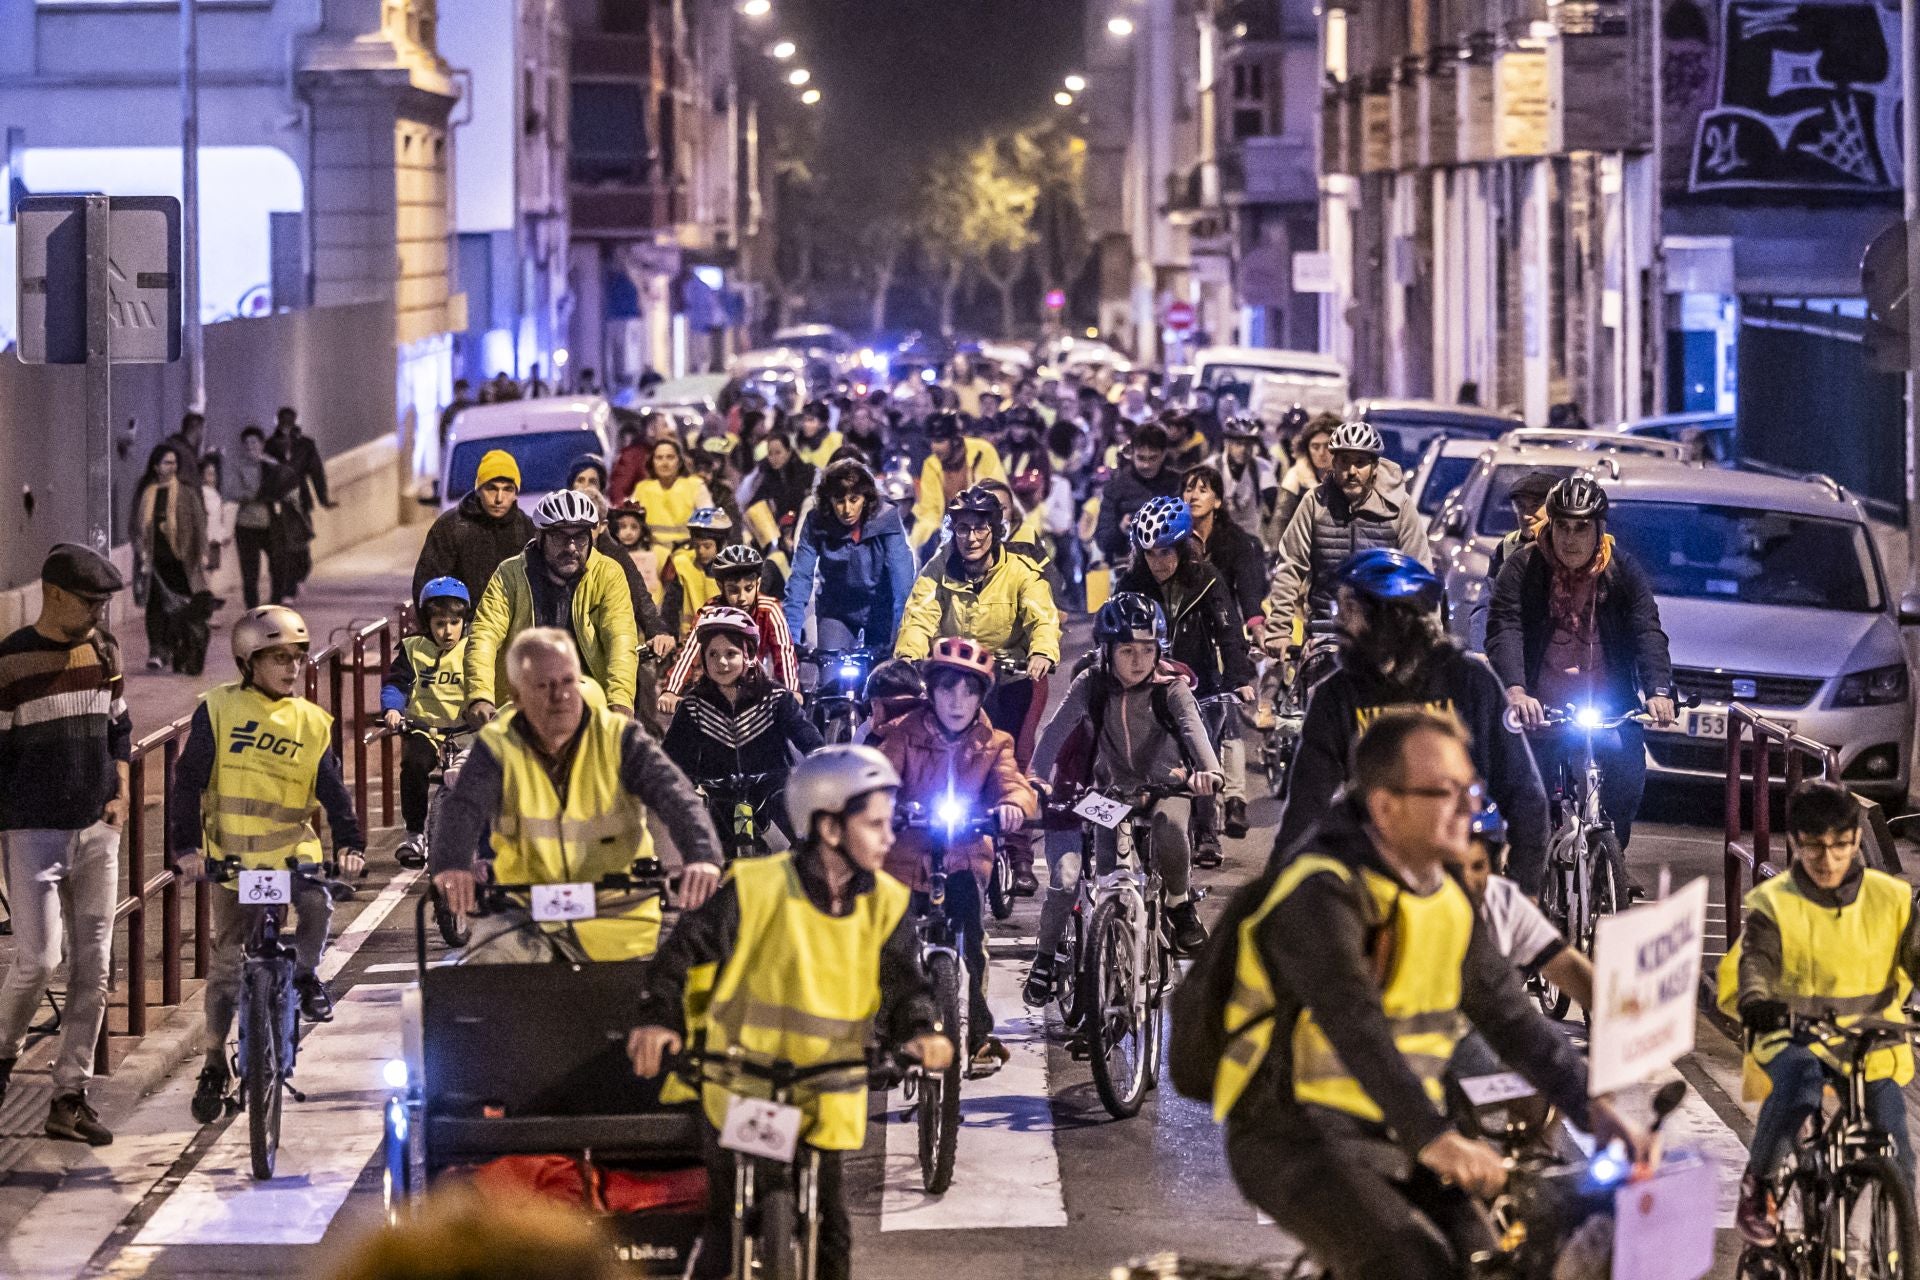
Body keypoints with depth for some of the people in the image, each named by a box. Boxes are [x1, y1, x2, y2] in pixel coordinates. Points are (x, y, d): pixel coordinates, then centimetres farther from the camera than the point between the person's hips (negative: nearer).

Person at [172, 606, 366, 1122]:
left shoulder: (312, 722, 3)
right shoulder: (218, 709, -3)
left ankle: (305, 974, 2)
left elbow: (333, 791, 1)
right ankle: (215, 1064, 13)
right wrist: (186, 845, -14)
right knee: (227, 960, 1)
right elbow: (188, 780, -5)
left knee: (316, 905, -29)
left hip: (292, 847, 1)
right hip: (231, 853, -1)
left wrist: (350, 844, -14)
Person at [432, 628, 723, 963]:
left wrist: (701, 856, -39)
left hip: (616, 913, 0)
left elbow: (674, 796, -18)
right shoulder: (498, 746, -5)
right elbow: (463, 809, -21)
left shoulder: (619, 738, -5)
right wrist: (451, 865, -44)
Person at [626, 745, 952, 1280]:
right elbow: (684, 952, -9)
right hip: (740, 1096, -3)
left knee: (830, 1237, 5)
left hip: (825, 1105, 3)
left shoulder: (885, 905, 0)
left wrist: (920, 1032, -24)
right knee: (729, 1234, 2)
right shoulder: (756, 888, -13)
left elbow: (902, 983, -2)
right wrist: (660, 1019, -24)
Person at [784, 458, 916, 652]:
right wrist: (790, 634, -29)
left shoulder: (886, 519, -22)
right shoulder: (816, 523, -19)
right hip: (835, 612, 1)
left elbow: (902, 577, -27)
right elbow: (800, 578, -21)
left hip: (880, 609, -1)